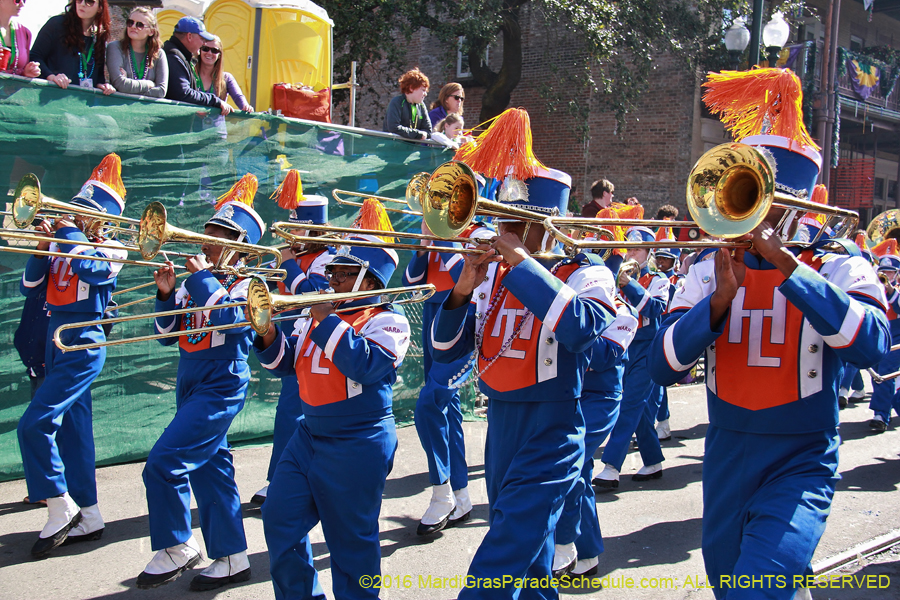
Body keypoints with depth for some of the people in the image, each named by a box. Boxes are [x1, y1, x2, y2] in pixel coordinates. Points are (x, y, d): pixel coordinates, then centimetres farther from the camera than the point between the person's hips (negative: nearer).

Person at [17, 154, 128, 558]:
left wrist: (68, 231, -10)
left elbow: (87, 266, -25)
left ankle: (61, 508, -3)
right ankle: (87, 517, 18)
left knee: (35, 423, -15)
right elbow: (30, 286, 9)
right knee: (71, 430, 10)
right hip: (57, 339, 7)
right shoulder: (63, 245, 13)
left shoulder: (112, 250, -4)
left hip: (82, 344, -7)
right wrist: (43, 248, -6)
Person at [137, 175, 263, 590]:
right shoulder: (196, 283, 12)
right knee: (210, 469, 12)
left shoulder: (247, 284, -8)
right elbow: (167, 334, 12)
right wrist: (166, 293, -2)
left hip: (221, 387, -8)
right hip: (190, 384, 8)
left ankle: (175, 550, 3)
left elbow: (229, 319, -27)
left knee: (163, 464, -14)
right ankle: (231, 558, 22)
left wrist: (201, 278, -20)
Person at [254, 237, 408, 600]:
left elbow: (368, 366, -25)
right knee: (279, 518, 7)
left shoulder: (387, 322, -8)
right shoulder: (315, 317, 12)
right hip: (309, 435, 7)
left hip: (358, 447, -7)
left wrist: (329, 321, -21)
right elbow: (285, 363, 13)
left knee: (350, 539, 2)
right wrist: (268, 333, -7)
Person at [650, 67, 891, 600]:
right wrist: (719, 298, -20)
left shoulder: (839, 267, -4)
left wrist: (787, 263, -26)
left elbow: (872, 346, -25)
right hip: (726, 457, 4)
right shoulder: (710, 272, 4)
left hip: (802, 462, -4)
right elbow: (663, 368, -6)